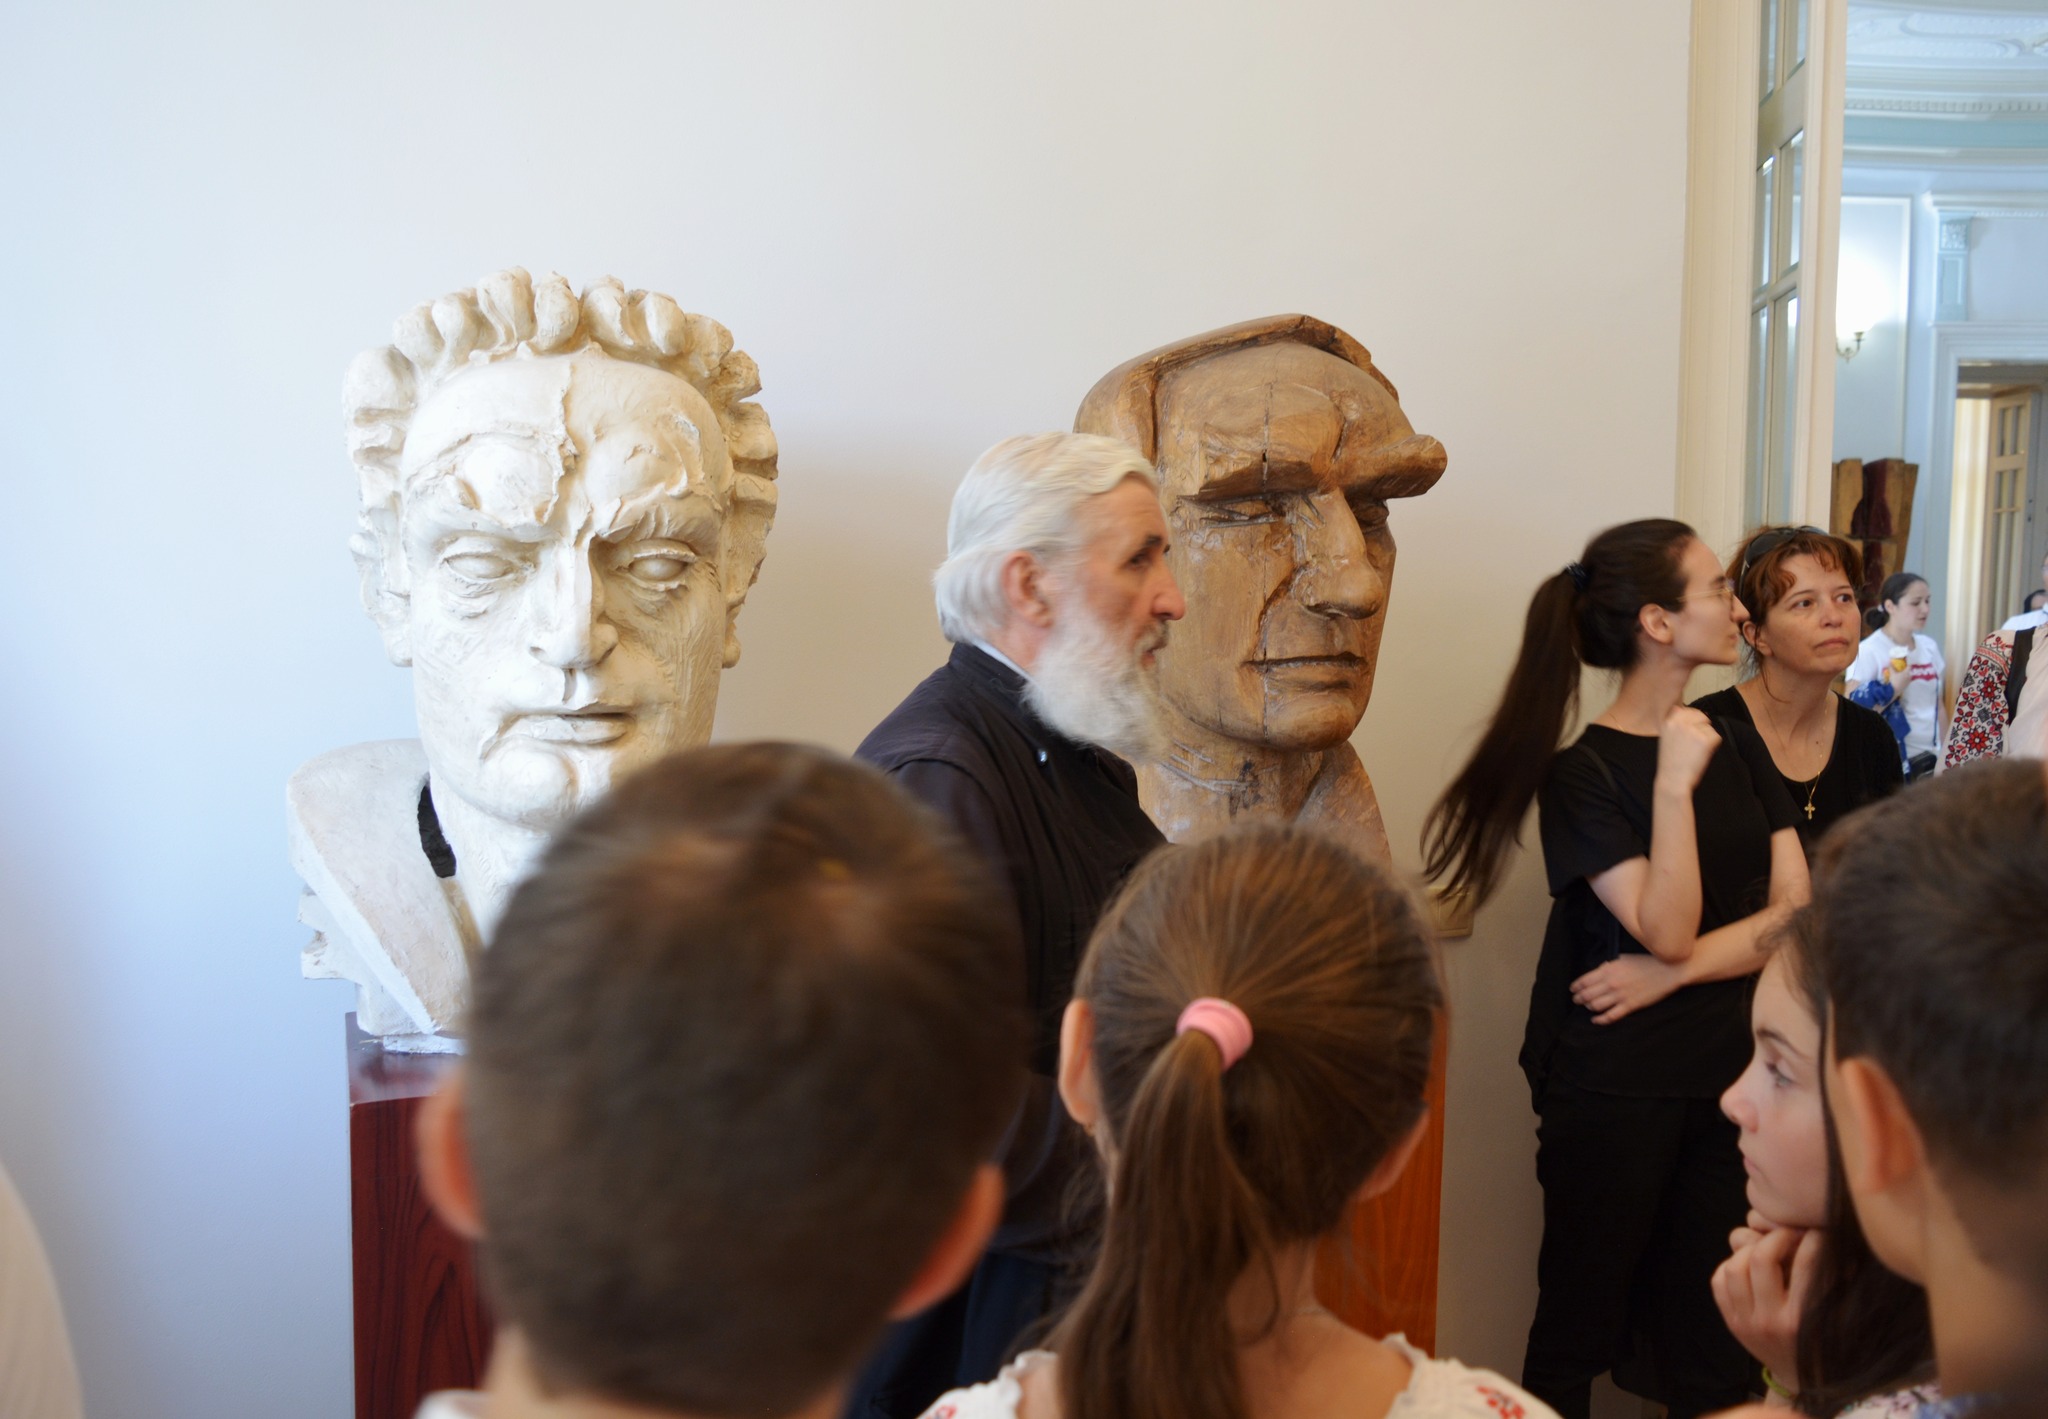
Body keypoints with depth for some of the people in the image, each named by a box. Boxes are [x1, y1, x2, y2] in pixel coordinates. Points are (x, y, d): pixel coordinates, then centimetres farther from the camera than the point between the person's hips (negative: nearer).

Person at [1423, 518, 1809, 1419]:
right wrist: (1674, 784, -22)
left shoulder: (1739, 748, 8)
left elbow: (1794, 912, 0)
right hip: (1616, 1086, -5)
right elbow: (1666, 929, -17)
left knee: (1713, 1341, 10)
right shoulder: (1580, 775, -10)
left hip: (1730, 1073, 5)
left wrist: (1670, 974, -13)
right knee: (1578, 1327, 8)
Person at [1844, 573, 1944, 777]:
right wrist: (1892, 690, -22)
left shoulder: (1929, 647, 10)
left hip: (1929, 757, 6)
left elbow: (1937, 705, 17)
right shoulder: (1869, 650, -10)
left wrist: (1944, 753, 16)